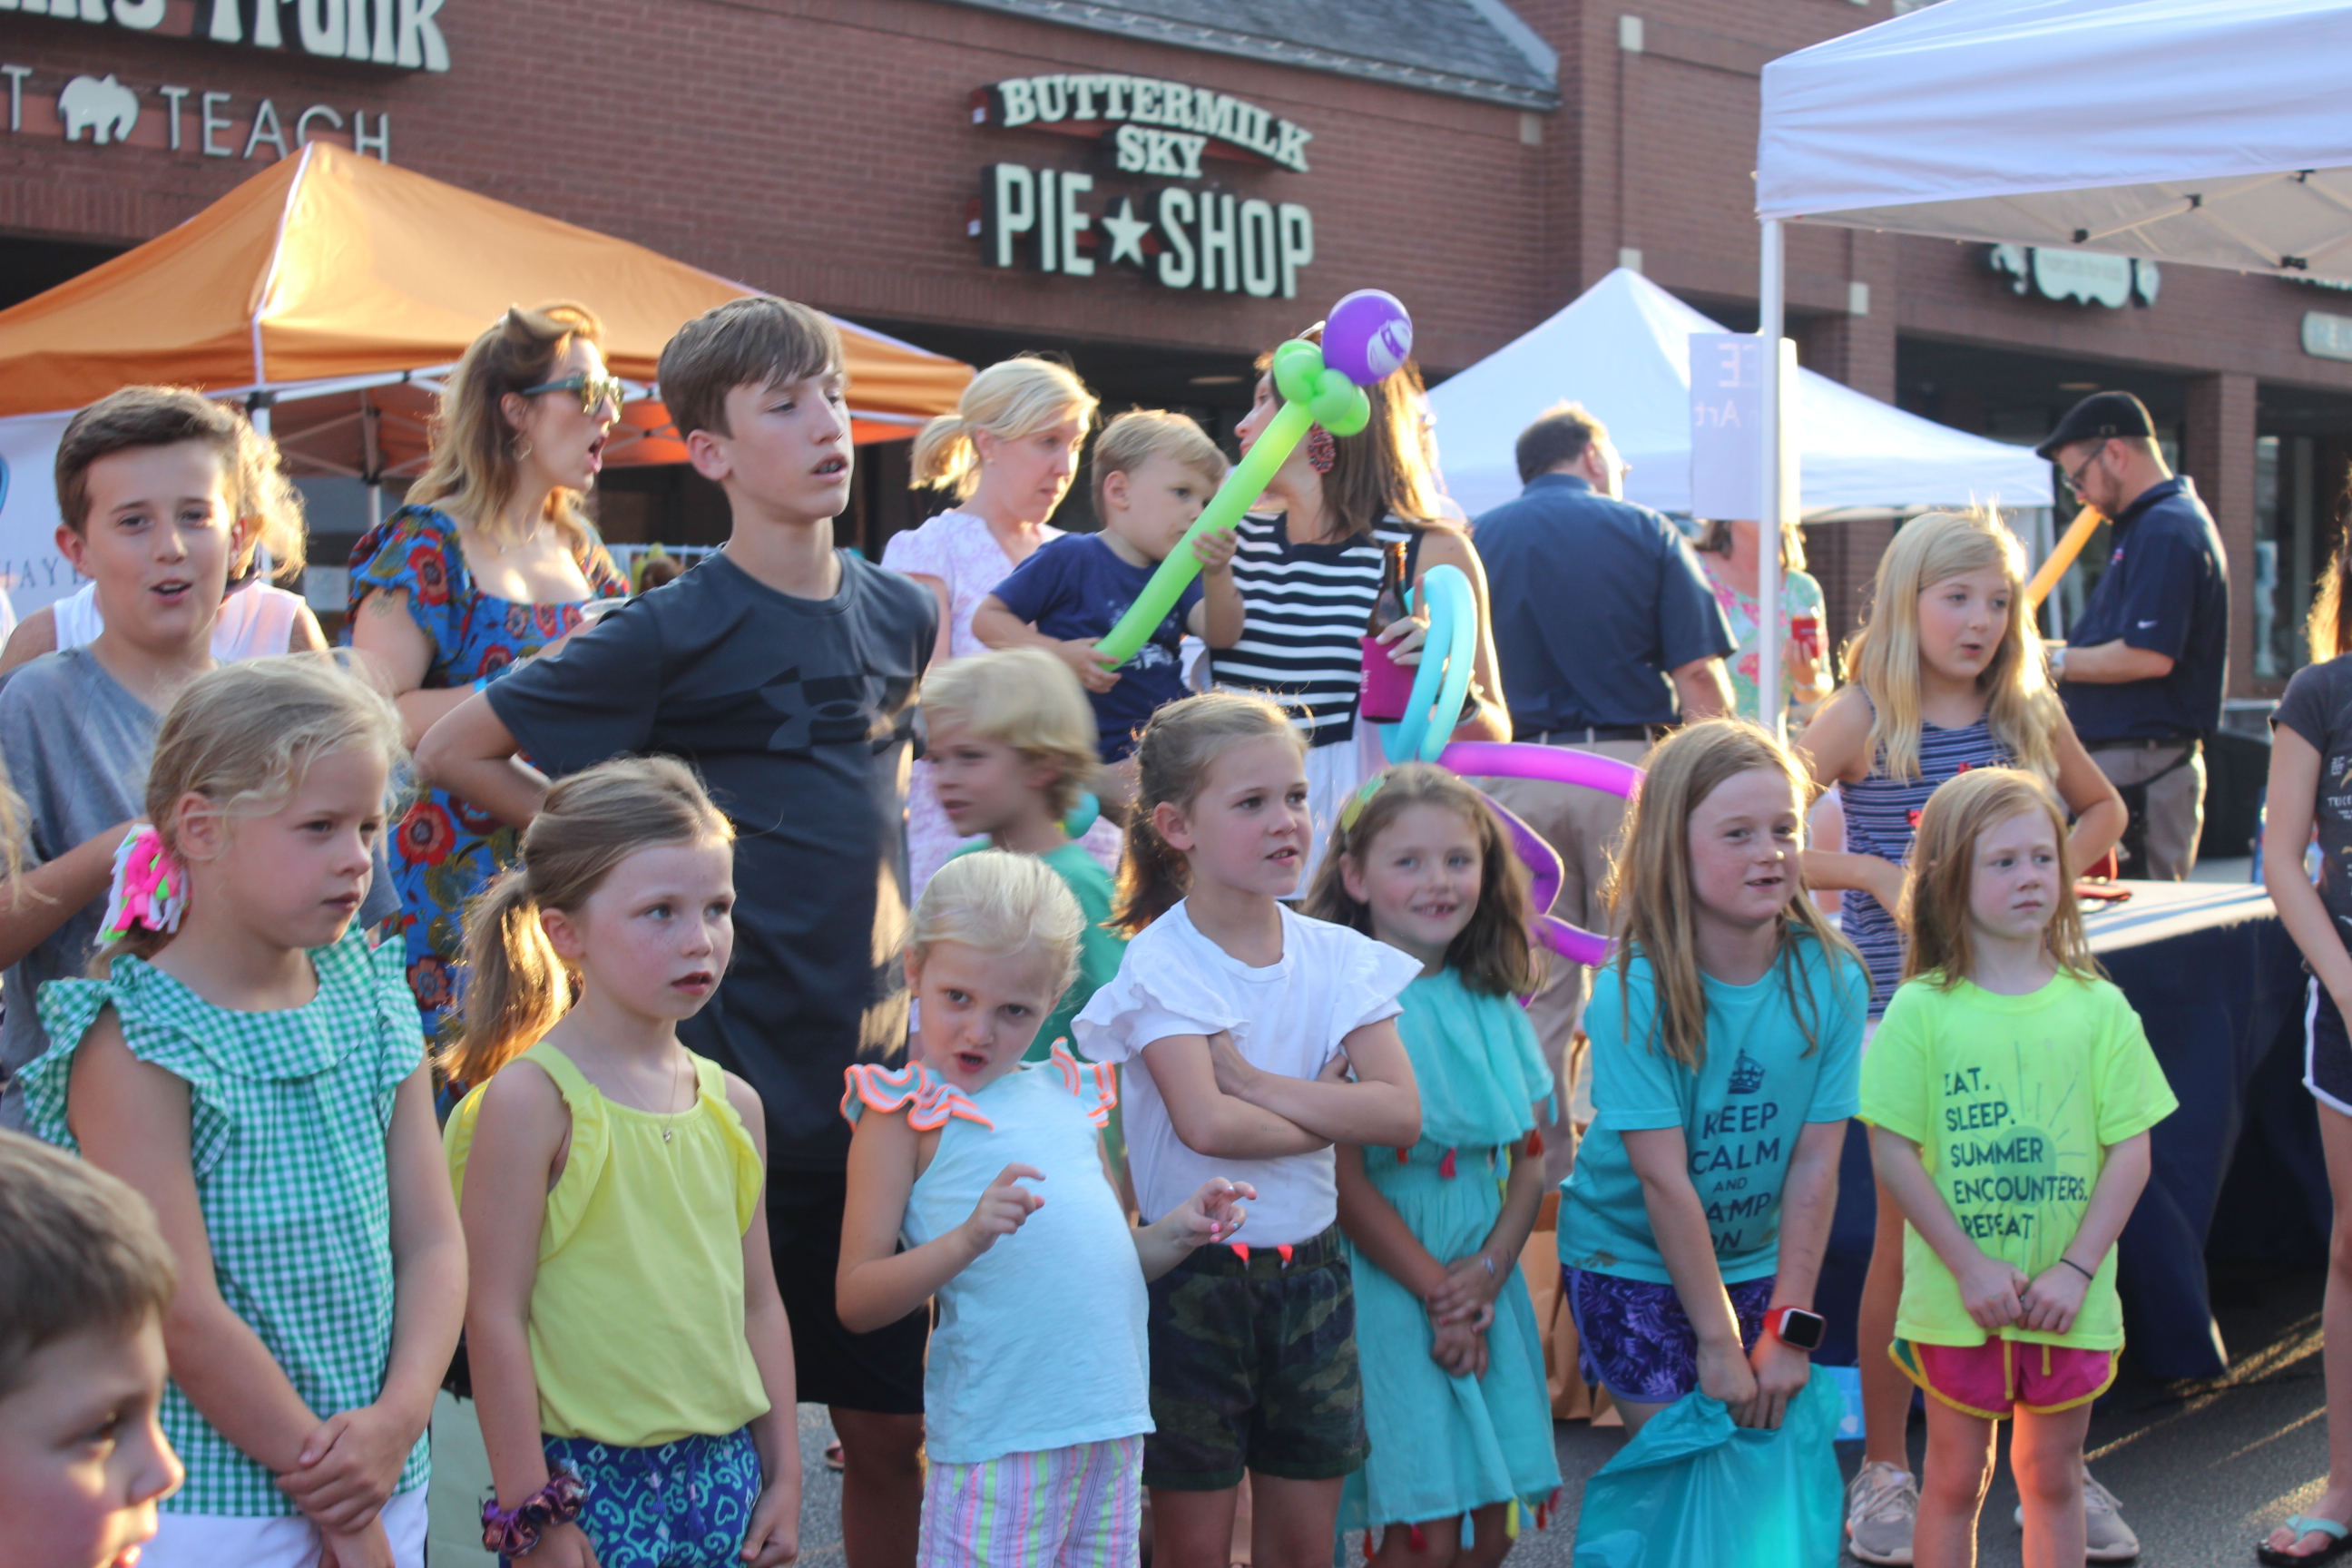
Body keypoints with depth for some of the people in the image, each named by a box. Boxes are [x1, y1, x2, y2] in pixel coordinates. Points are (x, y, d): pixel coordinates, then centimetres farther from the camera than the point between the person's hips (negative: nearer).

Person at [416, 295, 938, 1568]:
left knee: (890, 1426, 11)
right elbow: (452, 753, -6)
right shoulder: (670, 633, -9)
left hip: (873, 1068, 5)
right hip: (728, 1072, -5)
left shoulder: (902, 615, 8)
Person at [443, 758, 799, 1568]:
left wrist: (783, 1475, 12)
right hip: (587, 1476, -5)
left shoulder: (733, 1104, 7)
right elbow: (494, 1316, -12)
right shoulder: (530, 1098, -11)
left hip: (722, 1470, 5)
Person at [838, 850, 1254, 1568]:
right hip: (999, 1443, -6)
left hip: (1114, 1426, 6)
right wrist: (968, 1240, -23)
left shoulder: (1070, 1096, 16)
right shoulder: (904, 1112, -2)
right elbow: (857, 1300, -9)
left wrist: (1175, 1233, 4)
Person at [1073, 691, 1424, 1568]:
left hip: (1310, 1267, 4)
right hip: (1193, 1272, -4)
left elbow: (1401, 1113, -11)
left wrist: (1256, 1081, -17)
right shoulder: (1161, 962, -12)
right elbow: (1205, 1124, -25)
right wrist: (1330, 1109, -12)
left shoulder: (1337, 958, 2)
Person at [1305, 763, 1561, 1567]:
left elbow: (1529, 1161, 9)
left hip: (1483, 1281, 6)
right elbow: (1344, 1181, -12)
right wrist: (1435, 1291, -11)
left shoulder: (1495, 1005, 9)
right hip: (1386, 1283, -6)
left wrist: (1488, 1271, -6)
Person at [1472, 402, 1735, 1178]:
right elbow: (1700, 678, -4)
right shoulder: (1645, 533, 3)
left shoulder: (1477, 540, 8)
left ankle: (1540, 1156, 9)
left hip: (1512, 773, 2)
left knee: (1534, 981, 6)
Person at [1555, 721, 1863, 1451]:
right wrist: (1718, 1341, -18)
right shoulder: (1633, 992, -22)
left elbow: (1816, 1165, -10)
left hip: (1758, 1260, 3)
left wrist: (1788, 1329, -10)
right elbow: (1664, 1179, -21)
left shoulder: (1833, 978, -12)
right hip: (1630, 1260, -3)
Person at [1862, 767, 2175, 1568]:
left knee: (2053, 1479, 14)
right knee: (1954, 1482, 11)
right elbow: (1893, 1150, -8)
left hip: (2069, 1300, 2)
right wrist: (1970, 1267, -13)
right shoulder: (1921, 1011, -7)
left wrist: (2076, 1270, -10)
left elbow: (2130, 1150, -2)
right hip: (1956, 1296, -2)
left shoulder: (2098, 1009, -1)